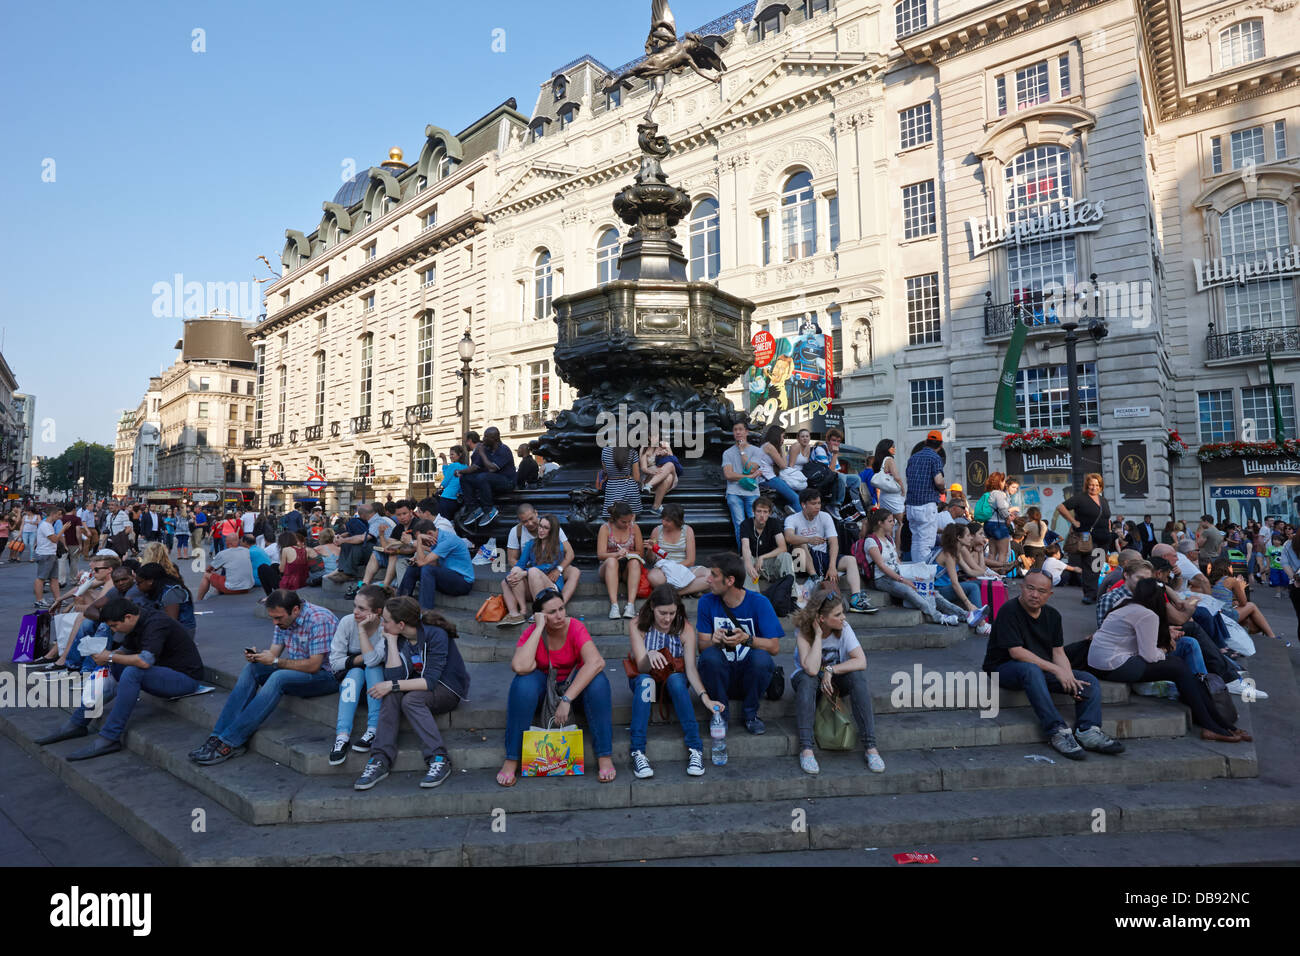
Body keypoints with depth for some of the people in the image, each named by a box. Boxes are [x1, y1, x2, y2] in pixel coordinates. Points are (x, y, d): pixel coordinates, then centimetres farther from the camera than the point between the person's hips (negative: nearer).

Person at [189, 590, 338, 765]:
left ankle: (229, 742, -24)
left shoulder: (319, 620, -23)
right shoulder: (284, 620, 3)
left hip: (326, 674, -8)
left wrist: (275, 661, -22)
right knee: (252, 668, -9)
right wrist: (257, 656, -15)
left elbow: (313, 665, -24)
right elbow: (273, 654, 7)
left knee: (278, 677, -31)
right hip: (299, 668, 9)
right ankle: (219, 736, -14)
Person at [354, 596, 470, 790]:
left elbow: (430, 681, -27)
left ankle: (439, 760, -30)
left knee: (411, 699, -32)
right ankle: (381, 760, -27)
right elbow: (394, 677, -16)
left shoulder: (435, 634, -22)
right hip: (417, 686, 5)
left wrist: (392, 685, -29)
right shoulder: (394, 638, -5)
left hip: (447, 689, -5)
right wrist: (392, 642, -18)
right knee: (391, 696, -25)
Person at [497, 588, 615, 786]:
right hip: (543, 684, 1)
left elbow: (596, 662, -38)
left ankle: (605, 758, -24)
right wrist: (539, 628, -32)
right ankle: (511, 761, -22)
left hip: (575, 682, 0)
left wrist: (566, 699, -42)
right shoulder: (531, 632, -18)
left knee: (598, 681, -32)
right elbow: (521, 667, -38)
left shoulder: (575, 627, -21)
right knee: (524, 683, -32)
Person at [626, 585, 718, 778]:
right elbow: (642, 667, -23)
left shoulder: (685, 628, -14)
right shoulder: (637, 625, -16)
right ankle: (638, 752, -39)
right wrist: (650, 656, -47)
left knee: (676, 678, -34)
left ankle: (695, 748, -34)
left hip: (675, 680, 0)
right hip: (644, 678, 0)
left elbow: (691, 668, -19)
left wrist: (705, 697, -36)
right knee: (645, 681, -35)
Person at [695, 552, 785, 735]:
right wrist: (715, 641, -30)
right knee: (710, 656, -31)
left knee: (762, 658, -32)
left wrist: (747, 639, -33)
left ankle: (751, 713, -4)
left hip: (750, 672, 0)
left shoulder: (759, 602, -9)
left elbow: (774, 647, -15)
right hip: (720, 674, 1)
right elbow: (702, 646, -6)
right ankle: (720, 712, -5)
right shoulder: (707, 602, -3)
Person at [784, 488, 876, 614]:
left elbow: (834, 543, -7)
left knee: (850, 560, -19)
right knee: (800, 543, -31)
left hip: (823, 556, 3)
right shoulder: (792, 519, -5)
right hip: (805, 561, -3)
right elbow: (789, 537, -28)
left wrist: (832, 566, -23)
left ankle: (856, 600, -32)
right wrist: (809, 540, -47)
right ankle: (816, 578, -33)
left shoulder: (825, 517, 4)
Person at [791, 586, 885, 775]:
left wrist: (831, 670, -29)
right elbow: (811, 669, -36)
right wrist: (818, 636, -33)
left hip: (836, 678, 2)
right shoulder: (803, 631, -23)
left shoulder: (844, 628, -17)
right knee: (807, 679, -36)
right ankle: (806, 749, -33)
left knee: (857, 676, -29)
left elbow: (861, 662, -25)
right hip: (811, 679, -2)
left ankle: (870, 747, -25)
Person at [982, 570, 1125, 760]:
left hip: (1044, 669, 8)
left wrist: (1070, 678, -14)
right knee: (1031, 670, -39)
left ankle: (1088, 731, -25)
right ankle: (1058, 731, -40)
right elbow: (1016, 652, -21)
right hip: (1005, 668, -8)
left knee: (1090, 681, -6)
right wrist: (1056, 670, -22)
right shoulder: (1009, 611, -15)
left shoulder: (1052, 615, 8)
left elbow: (1058, 652, 5)